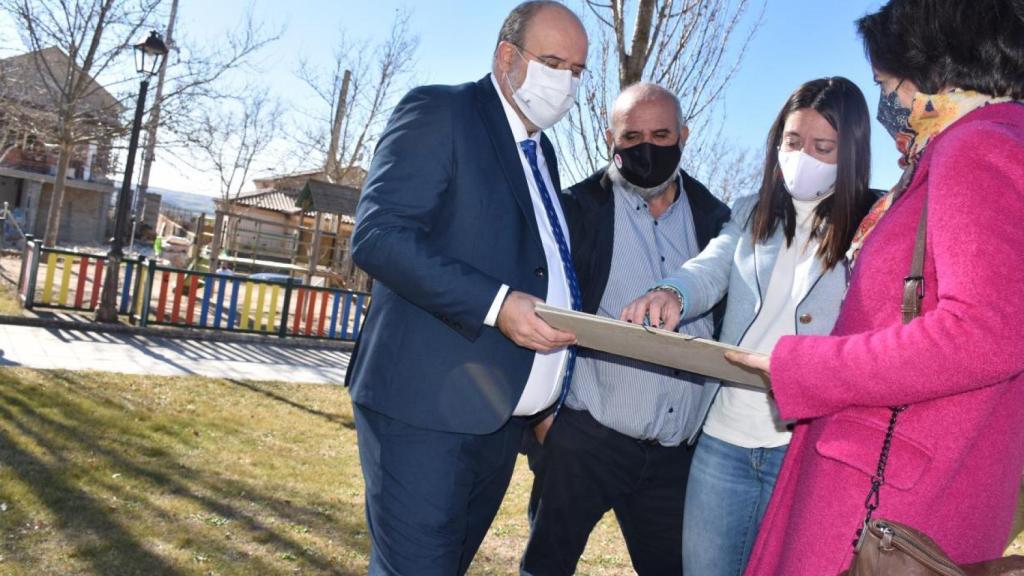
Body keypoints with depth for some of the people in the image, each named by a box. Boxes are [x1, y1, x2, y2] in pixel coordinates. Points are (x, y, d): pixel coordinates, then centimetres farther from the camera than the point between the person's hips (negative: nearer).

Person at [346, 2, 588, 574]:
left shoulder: (541, 152, 20)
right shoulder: (438, 111, -5)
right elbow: (377, 234, -17)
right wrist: (495, 305, -25)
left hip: (502, 419, 8)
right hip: (428, 407, -8)